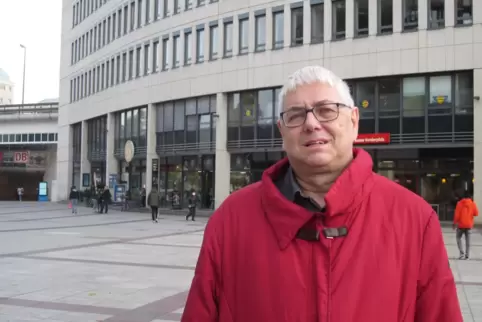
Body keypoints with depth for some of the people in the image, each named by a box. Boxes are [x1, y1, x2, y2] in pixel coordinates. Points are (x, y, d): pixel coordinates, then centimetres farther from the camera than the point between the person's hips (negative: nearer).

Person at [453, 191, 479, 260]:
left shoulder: (460, 203, -8)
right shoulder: (472, 203, -2)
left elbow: (457, 214, -9)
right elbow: (476, 213, 1)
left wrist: (455, 223, -1)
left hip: (461, 224, -2)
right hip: (469, 225, 2)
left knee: (458, 238, 10)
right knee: (468, 239, 8)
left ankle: (462, 253, -4)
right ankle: (467, 255, 8)